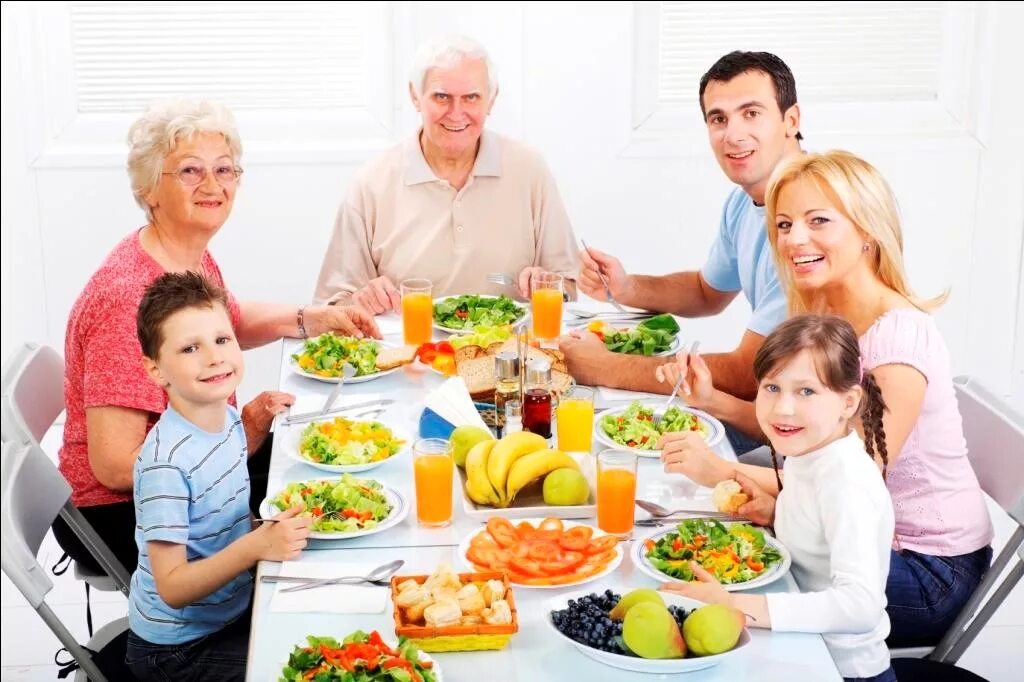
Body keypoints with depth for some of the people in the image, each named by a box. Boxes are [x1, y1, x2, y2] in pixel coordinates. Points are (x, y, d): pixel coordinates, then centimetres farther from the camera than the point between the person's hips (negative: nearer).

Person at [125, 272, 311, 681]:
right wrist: (258, 546, -38)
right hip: (180, 647, -8)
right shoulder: (165, 462, -28)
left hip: (234, 609, 8)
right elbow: (172, 588, -27)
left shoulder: (228, 418, -3)